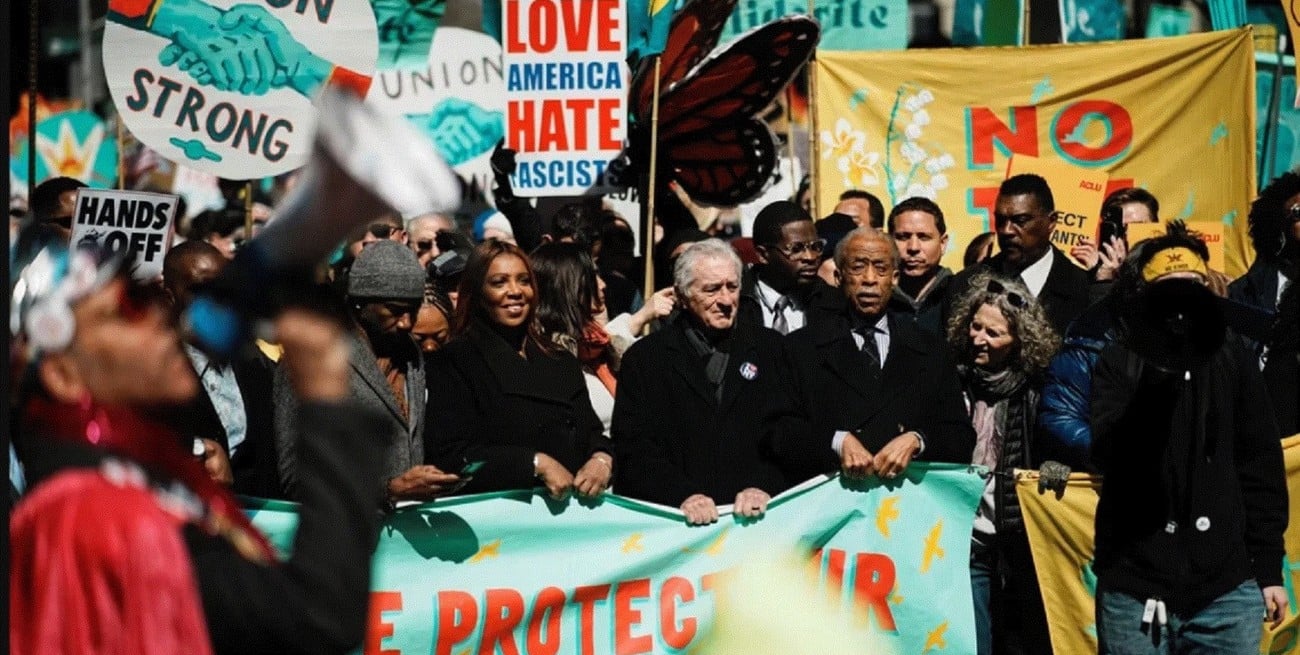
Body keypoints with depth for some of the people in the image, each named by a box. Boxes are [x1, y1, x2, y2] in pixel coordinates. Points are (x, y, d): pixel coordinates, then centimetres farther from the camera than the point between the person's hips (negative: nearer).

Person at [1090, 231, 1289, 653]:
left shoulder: (1234, 361, 7)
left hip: (1227, 586, 1)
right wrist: (1157, 374, -21)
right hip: (1135, 585, -1)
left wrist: (1268, 570, 6)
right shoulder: (1121, 362, 3)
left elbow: (1262, 469, 9)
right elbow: (1110, 456, -10)